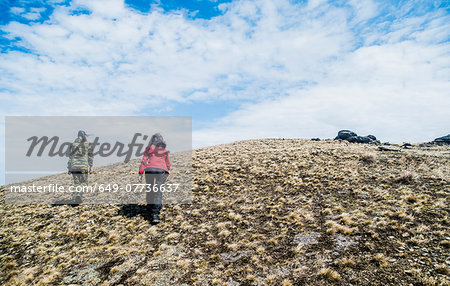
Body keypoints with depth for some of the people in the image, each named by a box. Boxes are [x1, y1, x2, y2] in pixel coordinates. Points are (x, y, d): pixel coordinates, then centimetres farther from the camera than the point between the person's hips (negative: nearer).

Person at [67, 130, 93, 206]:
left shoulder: (74, 144, 12)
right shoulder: (88, 144, 3)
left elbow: (70, 156, 12)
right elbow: (90, 155, -4)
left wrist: (68, 168, 14)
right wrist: (91, 166, -4)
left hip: (74, 166, 3)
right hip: (84, 166, -3)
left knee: (76, 182, 13)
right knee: (83, 182, 4)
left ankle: (75, 199, 13)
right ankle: (78, 194, -22)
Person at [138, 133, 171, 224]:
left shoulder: (149, 148, 12)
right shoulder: (165, 151, 20)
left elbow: (144, 160, 3)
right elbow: (168, 164, 25)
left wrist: (140, 173, 2)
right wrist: (166, 173, 41)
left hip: (150, 169, -1)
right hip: (162, 170, 1)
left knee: (149, 191, 12)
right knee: (158, 192, -3)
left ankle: (149, 213, 19)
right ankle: (155, 214, -15)